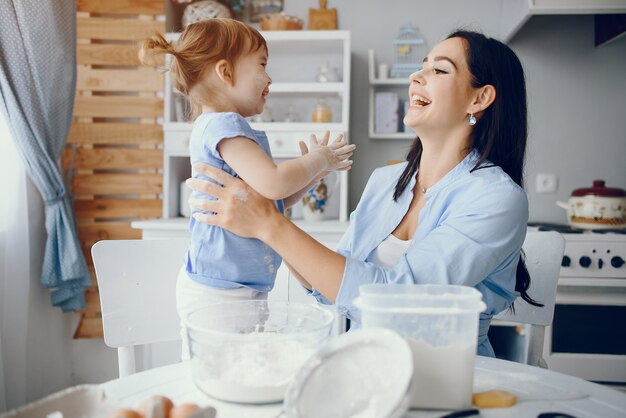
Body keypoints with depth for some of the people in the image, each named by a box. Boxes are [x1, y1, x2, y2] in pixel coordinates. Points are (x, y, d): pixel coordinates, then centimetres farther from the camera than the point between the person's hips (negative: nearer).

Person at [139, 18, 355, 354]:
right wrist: (317, 161, -11)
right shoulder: (222, 126, -15)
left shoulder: (224, 128, 19)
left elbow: (273, 203, 23)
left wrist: (315, 171, 11)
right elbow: (272, 183, -29)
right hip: (218, 291, -10)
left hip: (244, 289, 10)